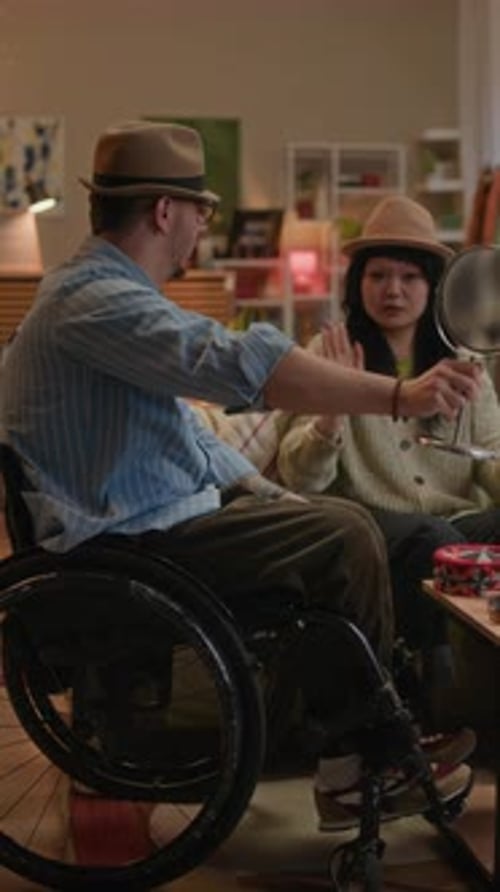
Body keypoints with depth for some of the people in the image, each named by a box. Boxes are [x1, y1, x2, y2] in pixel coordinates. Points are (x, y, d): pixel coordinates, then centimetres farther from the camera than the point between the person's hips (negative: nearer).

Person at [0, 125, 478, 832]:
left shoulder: (103, 291, 16)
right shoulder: (95, 298, -20)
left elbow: (180, 419, 20)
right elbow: (241, 366, -34)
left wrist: (262, 492, 9)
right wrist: (399, 395, -34)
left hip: (141, 514, 11)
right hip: (129, 539, -11)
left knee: (338, 522, 8)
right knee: (347, 537, -15)